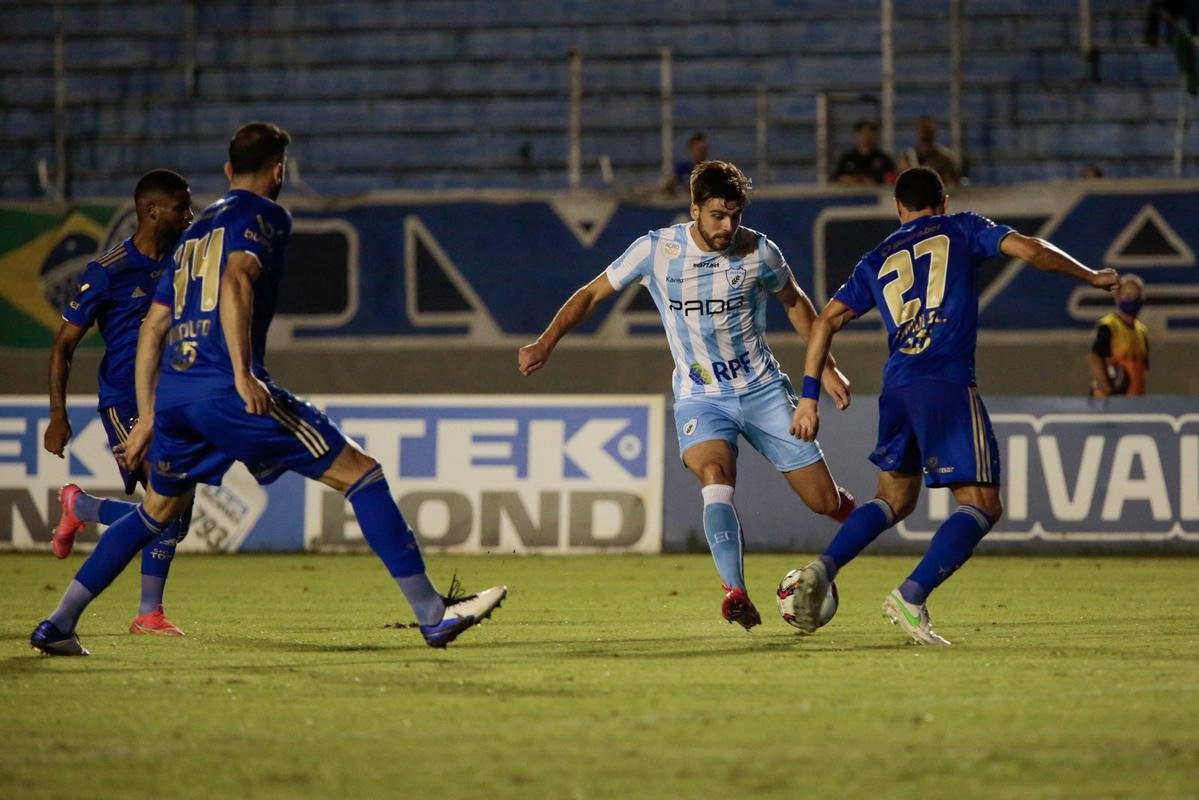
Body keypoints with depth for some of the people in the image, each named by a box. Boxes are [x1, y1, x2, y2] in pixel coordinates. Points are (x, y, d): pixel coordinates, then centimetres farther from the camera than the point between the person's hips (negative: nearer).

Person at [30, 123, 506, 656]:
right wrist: (243, 373, -23)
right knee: (361, 474, -2)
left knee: (158, 511, 27)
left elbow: (153, 327, 26)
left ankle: (58, 625, 23)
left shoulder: (197, 230, 26)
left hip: (173, 389, 8)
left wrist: (148, 417, 29)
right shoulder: (264, 215, 4)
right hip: (226, 392, -8)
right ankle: (433, 615, -8)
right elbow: (236, 281, -17)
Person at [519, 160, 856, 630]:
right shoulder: (656, 250, -10)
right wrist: (547, 343, -7)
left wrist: (826, 368, 12)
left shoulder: (758, 252, -9)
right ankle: (734, 592, -36)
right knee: (716, 481, -32)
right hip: (701, 397, -1)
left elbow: (795, 302, 11)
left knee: (825, 502, 1)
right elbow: (592, 294, 2)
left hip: (764, 391, 1)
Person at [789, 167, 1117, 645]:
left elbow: (826, 321, 14)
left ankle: (823, 569, 3)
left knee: (894, 498, 22)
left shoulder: (877, 261, 22)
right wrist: (1091, 277, 16)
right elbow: (1031, 251, 2)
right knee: (982, 504, -4)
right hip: (947, 383, -5)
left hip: (897, 385, 5)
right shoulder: (960, 229, 13)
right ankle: (911, 596, -21)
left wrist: (810, 396, 15)